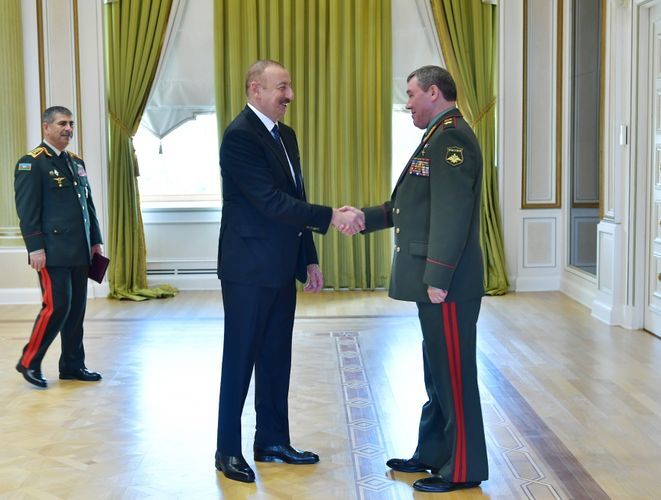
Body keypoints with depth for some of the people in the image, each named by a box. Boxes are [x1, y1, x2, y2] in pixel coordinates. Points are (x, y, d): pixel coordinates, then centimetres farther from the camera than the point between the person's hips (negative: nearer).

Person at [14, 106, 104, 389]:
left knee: (76, 309, 9)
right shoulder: (31, 163, -6)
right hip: (53, 251, -7)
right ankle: (29, 362, 7)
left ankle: (72, 365, 19)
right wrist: (35, 248, -17)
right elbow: (27, 211, -11)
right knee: (56, 307, -9)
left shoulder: (76, 162, 17)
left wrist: (95, 241, 15)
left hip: (79, 251, 7)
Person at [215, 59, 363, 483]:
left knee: (276, 358, 14)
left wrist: (310, 259, 14)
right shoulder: (240, 136, -15)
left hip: (281, 269, 8)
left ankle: (273, 441, 24)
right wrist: (332, 217, -23)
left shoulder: (286, 135, 13)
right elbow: (272, 202, -22)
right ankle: (228, 450, 12)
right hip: (249, 269, -8)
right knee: (240, 359, 1)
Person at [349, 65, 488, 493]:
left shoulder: (452, 138, -15)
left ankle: (463, 469, 9)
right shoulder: (439, 137, 18)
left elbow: (452, 213, -23)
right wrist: (366, 218, 12)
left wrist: (438, 277, -24)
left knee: (454, 373, -1)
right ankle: (433, 454, 29)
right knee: (437, 372, 17)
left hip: (448, 283, -10)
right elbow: (413, 205, 21)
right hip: (433, 282, 10)